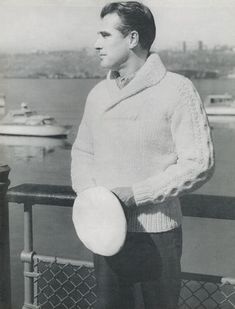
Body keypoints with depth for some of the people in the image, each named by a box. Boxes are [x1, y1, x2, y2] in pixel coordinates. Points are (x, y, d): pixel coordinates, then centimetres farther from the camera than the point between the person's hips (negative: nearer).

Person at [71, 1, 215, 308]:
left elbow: (199, 163, -15)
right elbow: (82, 151, 15)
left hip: (156, 234, -5)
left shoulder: (176, 90, -12)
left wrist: (135, 194, -19)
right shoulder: (98, 93, 6)